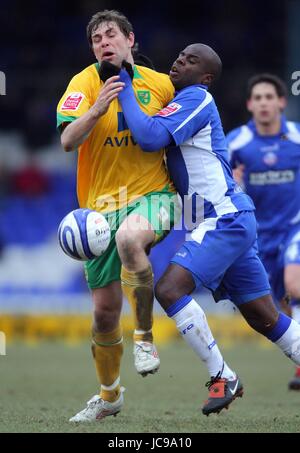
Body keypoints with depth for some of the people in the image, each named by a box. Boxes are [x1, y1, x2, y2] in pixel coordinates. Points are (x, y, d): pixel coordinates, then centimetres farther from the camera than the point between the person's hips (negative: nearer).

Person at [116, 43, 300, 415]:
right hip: (230, 221, 10)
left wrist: (124, 88, -15)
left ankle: (223, 377, -14)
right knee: (264, 318, 12)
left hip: (225, 220, -10)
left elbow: (150, 137, -24)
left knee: (170, 289, -19)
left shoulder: (195, 98, -10)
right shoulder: (184, 102, 19)